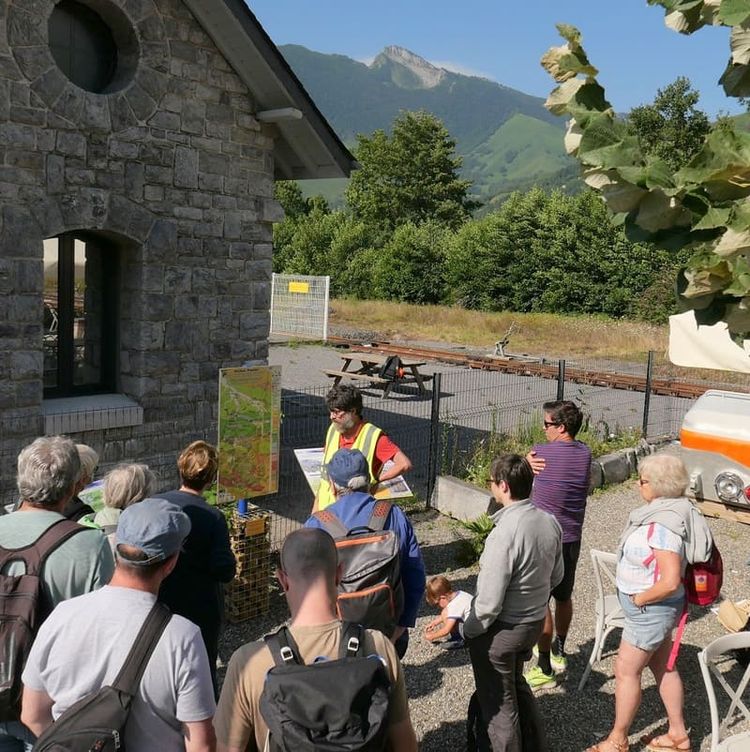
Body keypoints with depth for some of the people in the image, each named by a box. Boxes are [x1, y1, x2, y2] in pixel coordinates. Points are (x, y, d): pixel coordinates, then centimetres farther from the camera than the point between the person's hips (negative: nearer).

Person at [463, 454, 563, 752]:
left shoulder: (504, 532, -31)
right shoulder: (549, 521, -7)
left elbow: (490, 599, -25)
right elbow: (556, 576, 7)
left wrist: (470, 630, -9)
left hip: (501, 628, -8)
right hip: (536, 621, 8)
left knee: (498, 701, 14)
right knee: (517, 683, 30)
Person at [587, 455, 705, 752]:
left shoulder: (663, 527, -30)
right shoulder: (665, 510, -1)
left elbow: (670, 582, -34)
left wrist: (639, 599, -18)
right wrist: (640, 596, 11)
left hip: (651, 609, -9)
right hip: (656, 609, 9)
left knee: (626, 671, 5)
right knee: (664, 667, 21)